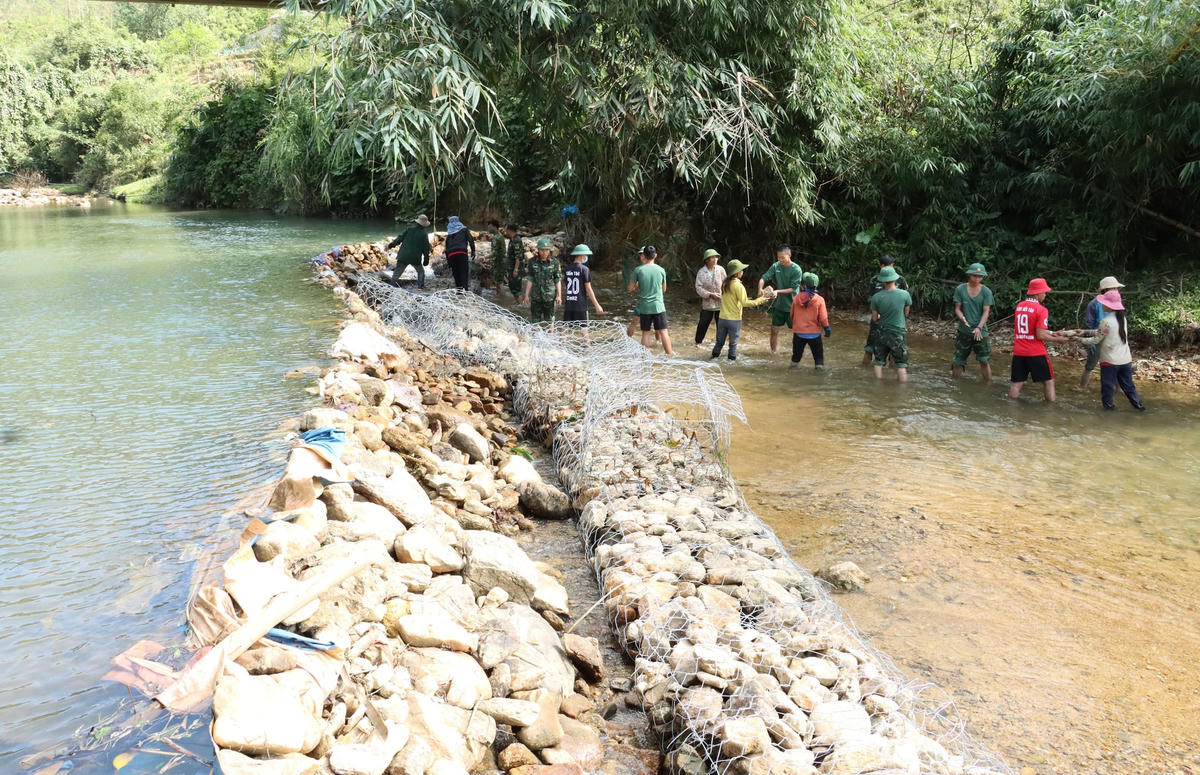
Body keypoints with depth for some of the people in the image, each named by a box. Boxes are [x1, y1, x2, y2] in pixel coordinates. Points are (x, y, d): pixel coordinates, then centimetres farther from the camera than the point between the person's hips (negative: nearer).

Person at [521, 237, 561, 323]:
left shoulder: (554, 263, -4)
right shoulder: (532, 263, -1)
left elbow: (558, 281, -2)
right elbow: (529, 280, 3)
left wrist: (559, 296, -7)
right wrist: (526, 295, 3)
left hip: (550, 297, -1)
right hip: (536, 297, 1)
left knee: (549, 321, 9)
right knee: (535, 321, 7)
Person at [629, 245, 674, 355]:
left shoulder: (638, 270, -6)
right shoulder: (661, 270, -1)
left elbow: (631, 289, 1)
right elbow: (664, 289, 10)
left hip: (644, 307, 0)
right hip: (658, 306, 0)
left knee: (645, 333, 7)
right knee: (663, 332, 5)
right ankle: (670, 354, 8)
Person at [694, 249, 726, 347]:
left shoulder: (720, 270, -4)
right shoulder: (701, 272, -9)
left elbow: (725, 283, 3)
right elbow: (699, 287, -11)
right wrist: (711, 294, -20)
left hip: (720, 302, 2)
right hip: (707, 303, -2)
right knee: (703, 323, 4)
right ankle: (698, 341, 21)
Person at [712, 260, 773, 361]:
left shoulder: (724, 283, 4)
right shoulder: (738, 285, -17)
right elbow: (745, 303, -21)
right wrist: (761, 300, -14)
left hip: (722, 318, 5)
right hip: (734, 320, -5)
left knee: (720, 341, 17)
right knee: (733, 344, 8)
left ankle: (714, 356, 22)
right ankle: (732, 359, 15)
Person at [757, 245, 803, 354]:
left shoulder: (796, 270, -16)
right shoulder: (776, 266, -3)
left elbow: (793, 289, -18)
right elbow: (764, 278, -7)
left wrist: (778, 291, -26)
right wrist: (760, 288, -26)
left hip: (791, 305, -4)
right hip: (779, 304, 4)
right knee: (774, 329, 10)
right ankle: (774, 351, 25)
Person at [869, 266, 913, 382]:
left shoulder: (876, 297, -11)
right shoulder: (904, 294, -13)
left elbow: (874, 318, -2)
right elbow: (906, 313, 3)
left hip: (881, 333, 1)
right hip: (898, 333, -1)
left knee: (878, 363, 15)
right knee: (901, 365, 7)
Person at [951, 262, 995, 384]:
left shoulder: (986, 291, -2)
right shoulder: (960, 289, 0)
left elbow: (986, 312, -5)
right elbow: (957, 308, 2)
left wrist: (979, 327, -20)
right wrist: (963, 319, -19)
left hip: (980, 332, -1)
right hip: (963, 331, 1)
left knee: (984, 360, -3)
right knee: (958, 360, 4)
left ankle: (988, 385, 5)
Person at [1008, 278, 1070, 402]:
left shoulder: (1019, 306, 8)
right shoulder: (1041, 310, -13)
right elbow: (1040, 336, -16)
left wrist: (1051, 333, 20)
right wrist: (1057, 339, -2)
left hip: (1018, 352, 5)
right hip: (1036, 353, -5)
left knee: (1017, 383, 9)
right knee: (1048, 381, 10)